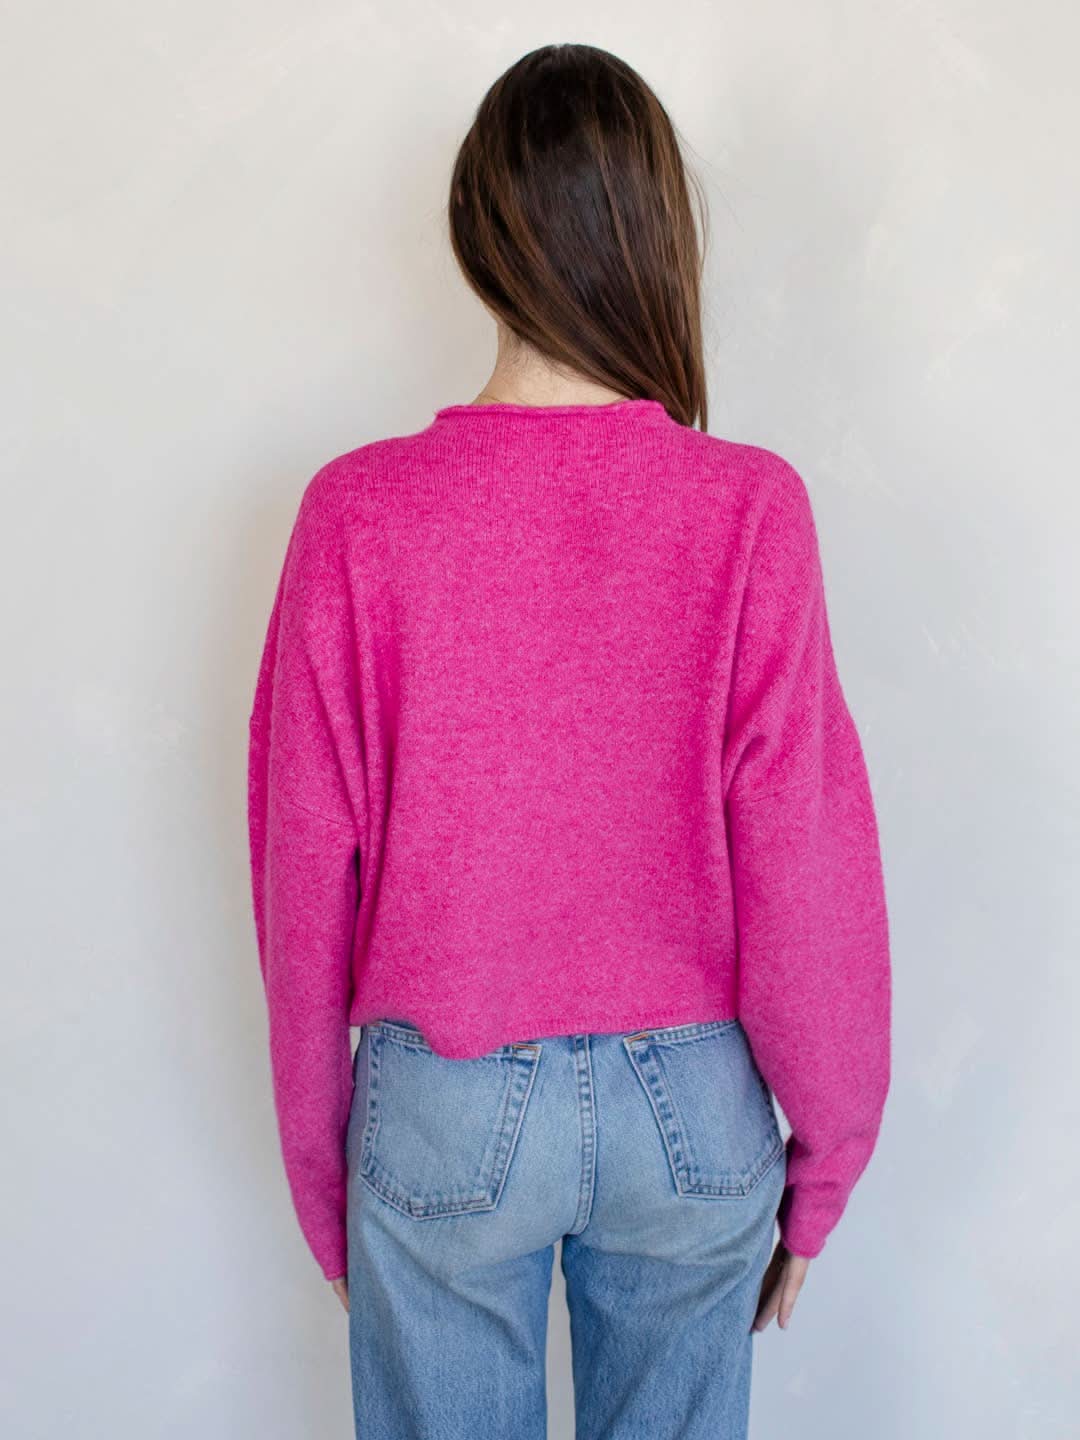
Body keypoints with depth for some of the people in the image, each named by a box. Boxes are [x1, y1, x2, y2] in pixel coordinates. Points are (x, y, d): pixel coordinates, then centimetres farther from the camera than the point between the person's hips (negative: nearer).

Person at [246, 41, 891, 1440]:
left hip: (443, 1112, 0)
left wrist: (317, 1163, 8)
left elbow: (305, 871, -8)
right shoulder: (751, 512, -15)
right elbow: (805, 868, -11)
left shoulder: (358, 514, -14)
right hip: (695, 1110, 1)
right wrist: (822, 1162, 5)